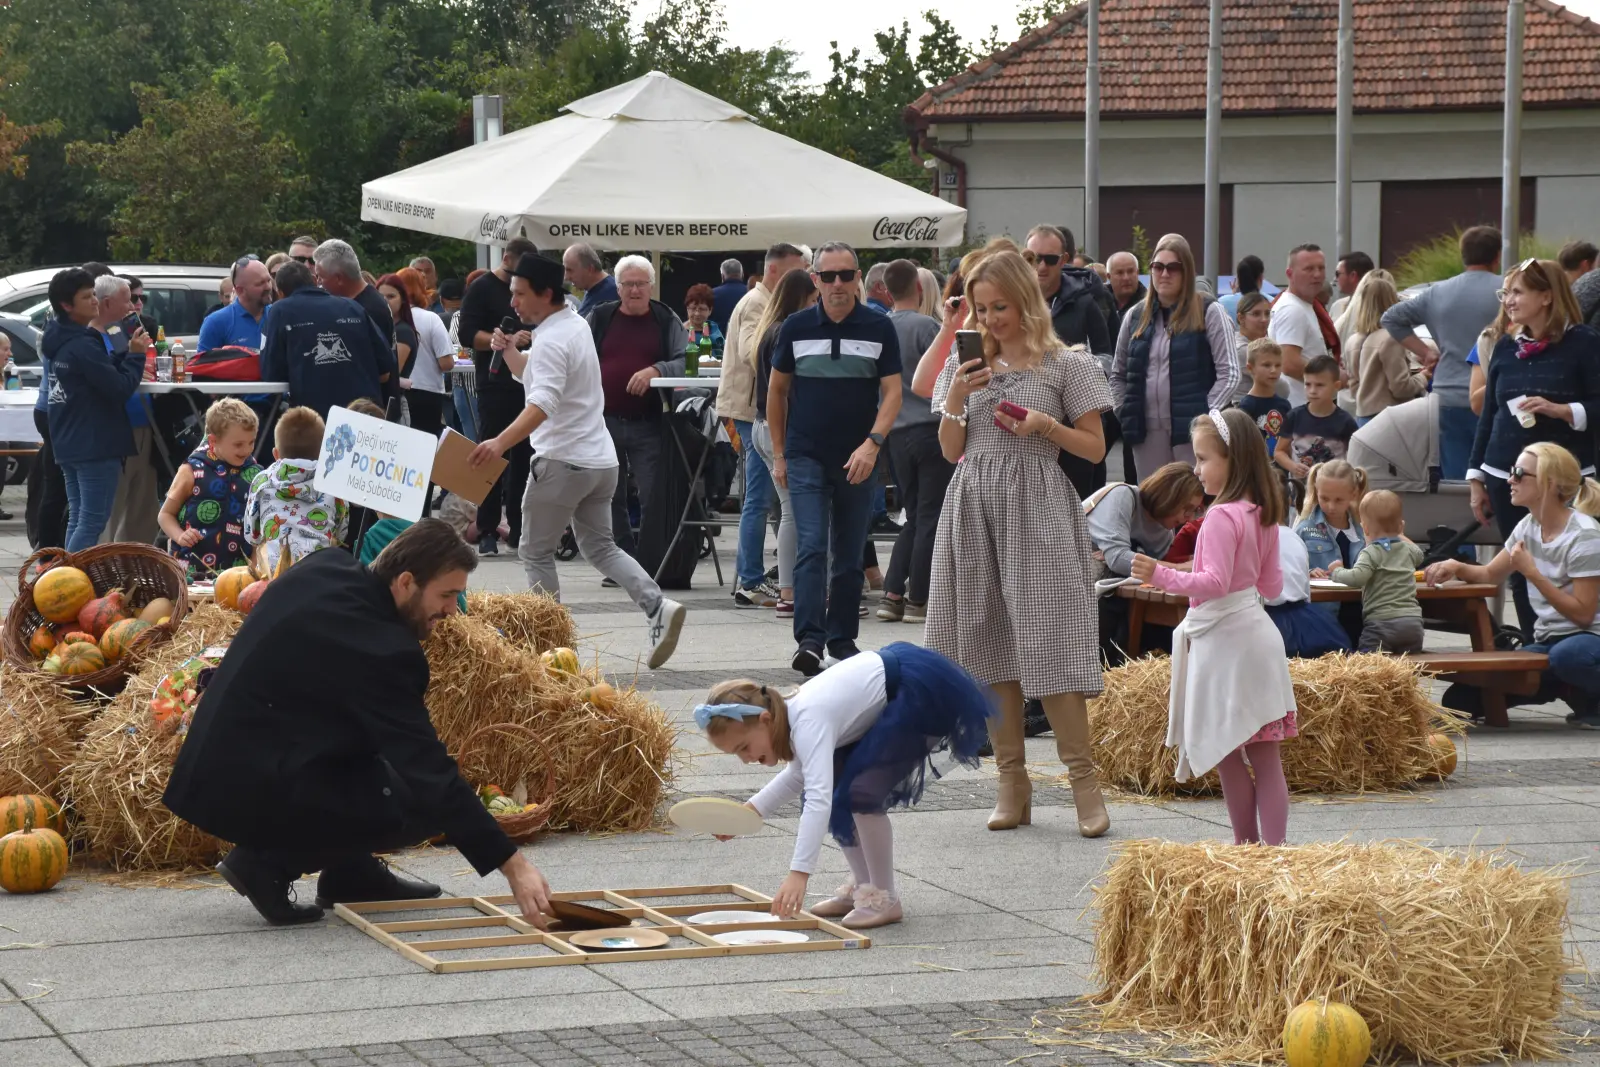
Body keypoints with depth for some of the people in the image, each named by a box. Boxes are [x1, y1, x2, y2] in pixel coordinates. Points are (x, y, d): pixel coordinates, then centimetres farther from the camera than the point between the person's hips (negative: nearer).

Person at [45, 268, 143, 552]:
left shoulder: (61, 341, 11)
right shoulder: (84, 346, -19)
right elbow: (120, 388, -19)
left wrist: (126, 355, 2)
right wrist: (135, 356, -7)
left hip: (69, 446, 9)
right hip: (96, 446, -9)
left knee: (78, 520, 13)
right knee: (93, 522, -7)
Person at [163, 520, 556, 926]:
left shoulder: (329, 568, 2)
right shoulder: (377, 649, -24)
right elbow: (429, 771, -25)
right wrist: (512, 866, -23)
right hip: (248, 792, -10)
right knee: (424, 801, -14)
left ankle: (350, 871, 18)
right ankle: (269, 862, -7)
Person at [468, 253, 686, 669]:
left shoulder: (552, 341, -17)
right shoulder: (576, 324, 13)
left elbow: (543, 403, -33)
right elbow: (535, 374, 25)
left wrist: (501, 442, -45)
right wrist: (509, 350, 6)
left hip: (562, 462, -9)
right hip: (601, 460, 9)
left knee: (535, 553, 4)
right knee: (600, 547, 16)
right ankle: (657, 607, -2)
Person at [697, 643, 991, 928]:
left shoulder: (809, 721, -30)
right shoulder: (788, 715, 0)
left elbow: (818, 798, -40)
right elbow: (800, 774, 20)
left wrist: (799, 874, -46)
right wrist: (751, 809, 7)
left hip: (922, 694, -10)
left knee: (862, 792, -19)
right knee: (837, 787, 8)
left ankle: (883, 899, -6)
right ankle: (862, 889, 19)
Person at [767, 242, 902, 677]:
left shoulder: (879, 328, -1)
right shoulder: (796, 327, 1)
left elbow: (892, 392, -3)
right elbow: (777, 390, 10)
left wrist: (872, 444, -18)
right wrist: (778, 455, 9)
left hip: (857, 460, 1)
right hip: (806, 457, -1)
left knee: (850, 555, 8)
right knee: (811, 548, -13)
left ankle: (842, 639, 19)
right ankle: (809, 640, -18)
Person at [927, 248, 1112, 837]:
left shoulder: (1065, 364, 0)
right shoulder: (965, 364, 12)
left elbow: (1095, 448, 3)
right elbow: (950, 452, 12)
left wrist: (1047, 425, -13)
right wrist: (955, 401, -4)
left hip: (1037, 508, -4)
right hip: (976, 506, 4)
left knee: (1048, 640, -11)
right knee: (989, 641, 4)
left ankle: (1083, 778, -6)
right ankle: (1012, 782, 10)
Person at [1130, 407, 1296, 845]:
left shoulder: (1222, 517, -16)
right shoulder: (1263, 516, 11)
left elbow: (1215, 583, -23)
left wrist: (1163, 576, -30)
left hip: (1223, 641, -9)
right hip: (1256, 633, 9)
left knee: (1225, 752, 1)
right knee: (1265, 756, 5)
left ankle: (1247, 842, 5)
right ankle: (1275, 844, 4)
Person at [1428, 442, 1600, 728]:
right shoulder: (1528, 526, 8)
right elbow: (1491, 574, 19)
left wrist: (1532, 573, -20)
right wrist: (1456, 567, -2)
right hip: (1548, 638, 7)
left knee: (1566, 654, -45)